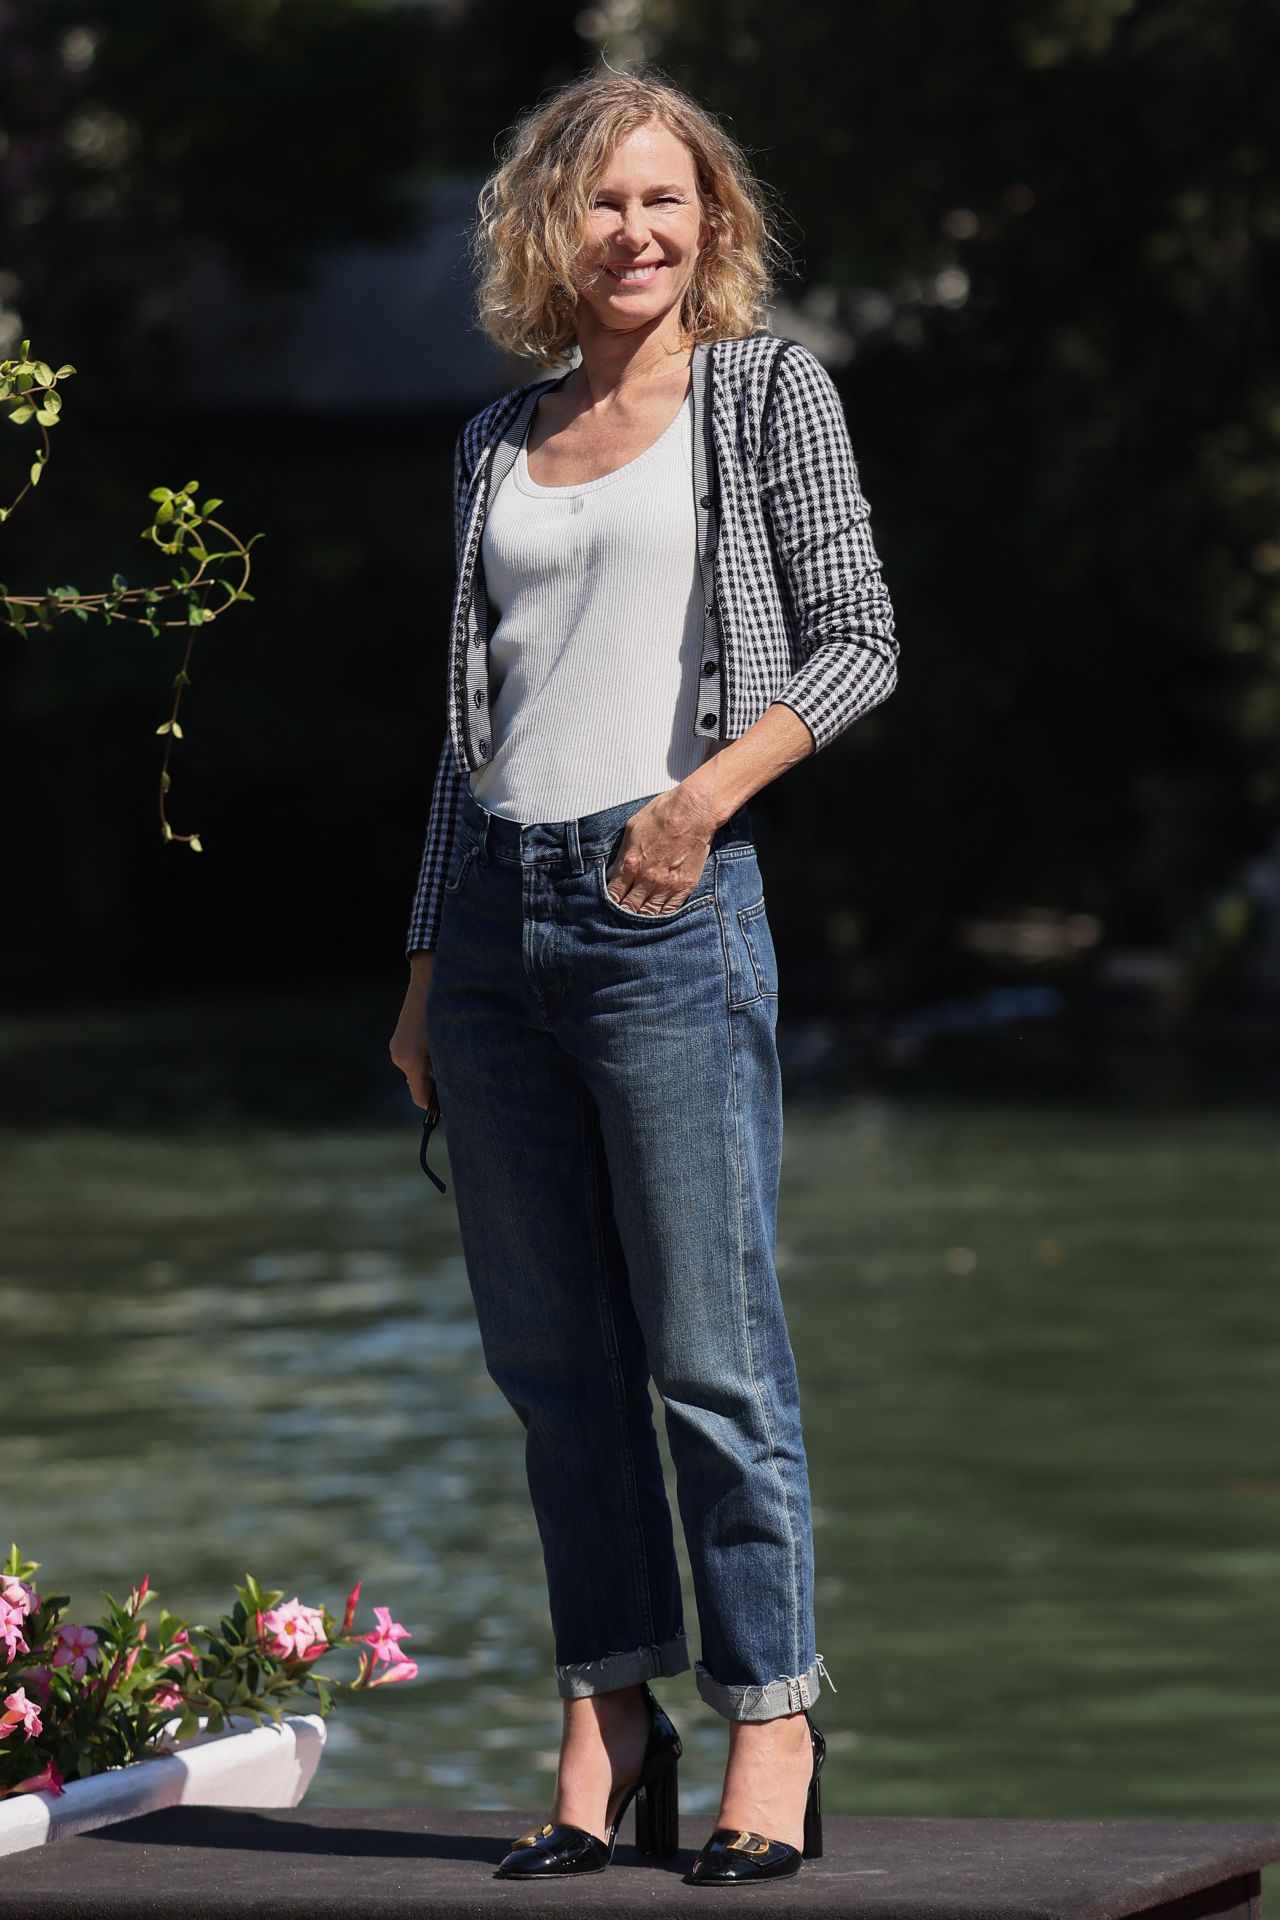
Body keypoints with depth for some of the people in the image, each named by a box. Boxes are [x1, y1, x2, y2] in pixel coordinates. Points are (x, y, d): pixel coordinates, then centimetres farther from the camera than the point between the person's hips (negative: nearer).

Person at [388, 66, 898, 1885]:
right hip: (495, 912, 5)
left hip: (668, 904, -5)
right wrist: (427, 963, 15)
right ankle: (608, 1733, 10)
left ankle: (773, 1732, -1)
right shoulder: (499, 443, 17)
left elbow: (858, 640, 0)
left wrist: (716, 784, -16)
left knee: (711, 1349, -7)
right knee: (551, 1356, 5)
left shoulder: (769, 390, 5)